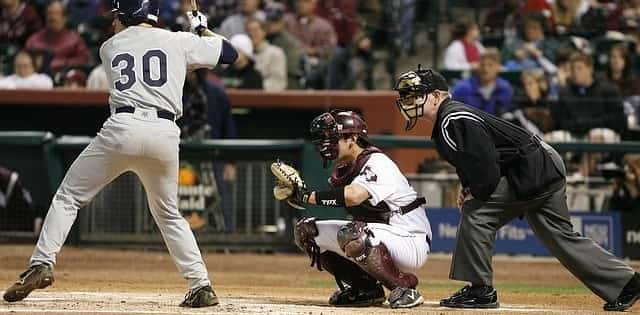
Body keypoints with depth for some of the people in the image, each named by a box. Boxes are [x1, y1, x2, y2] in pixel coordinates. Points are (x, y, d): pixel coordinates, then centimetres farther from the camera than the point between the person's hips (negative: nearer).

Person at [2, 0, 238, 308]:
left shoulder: (109, 47, 18)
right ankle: (201, 285, 9)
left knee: (68, 197, 10)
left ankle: (42, 264, -6)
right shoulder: (178, 41, 16)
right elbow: (229, 53, 22)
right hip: (165, 134, 2)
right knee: (168, 214, 20)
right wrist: (202, 29, 41)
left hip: (123, 128, -2)